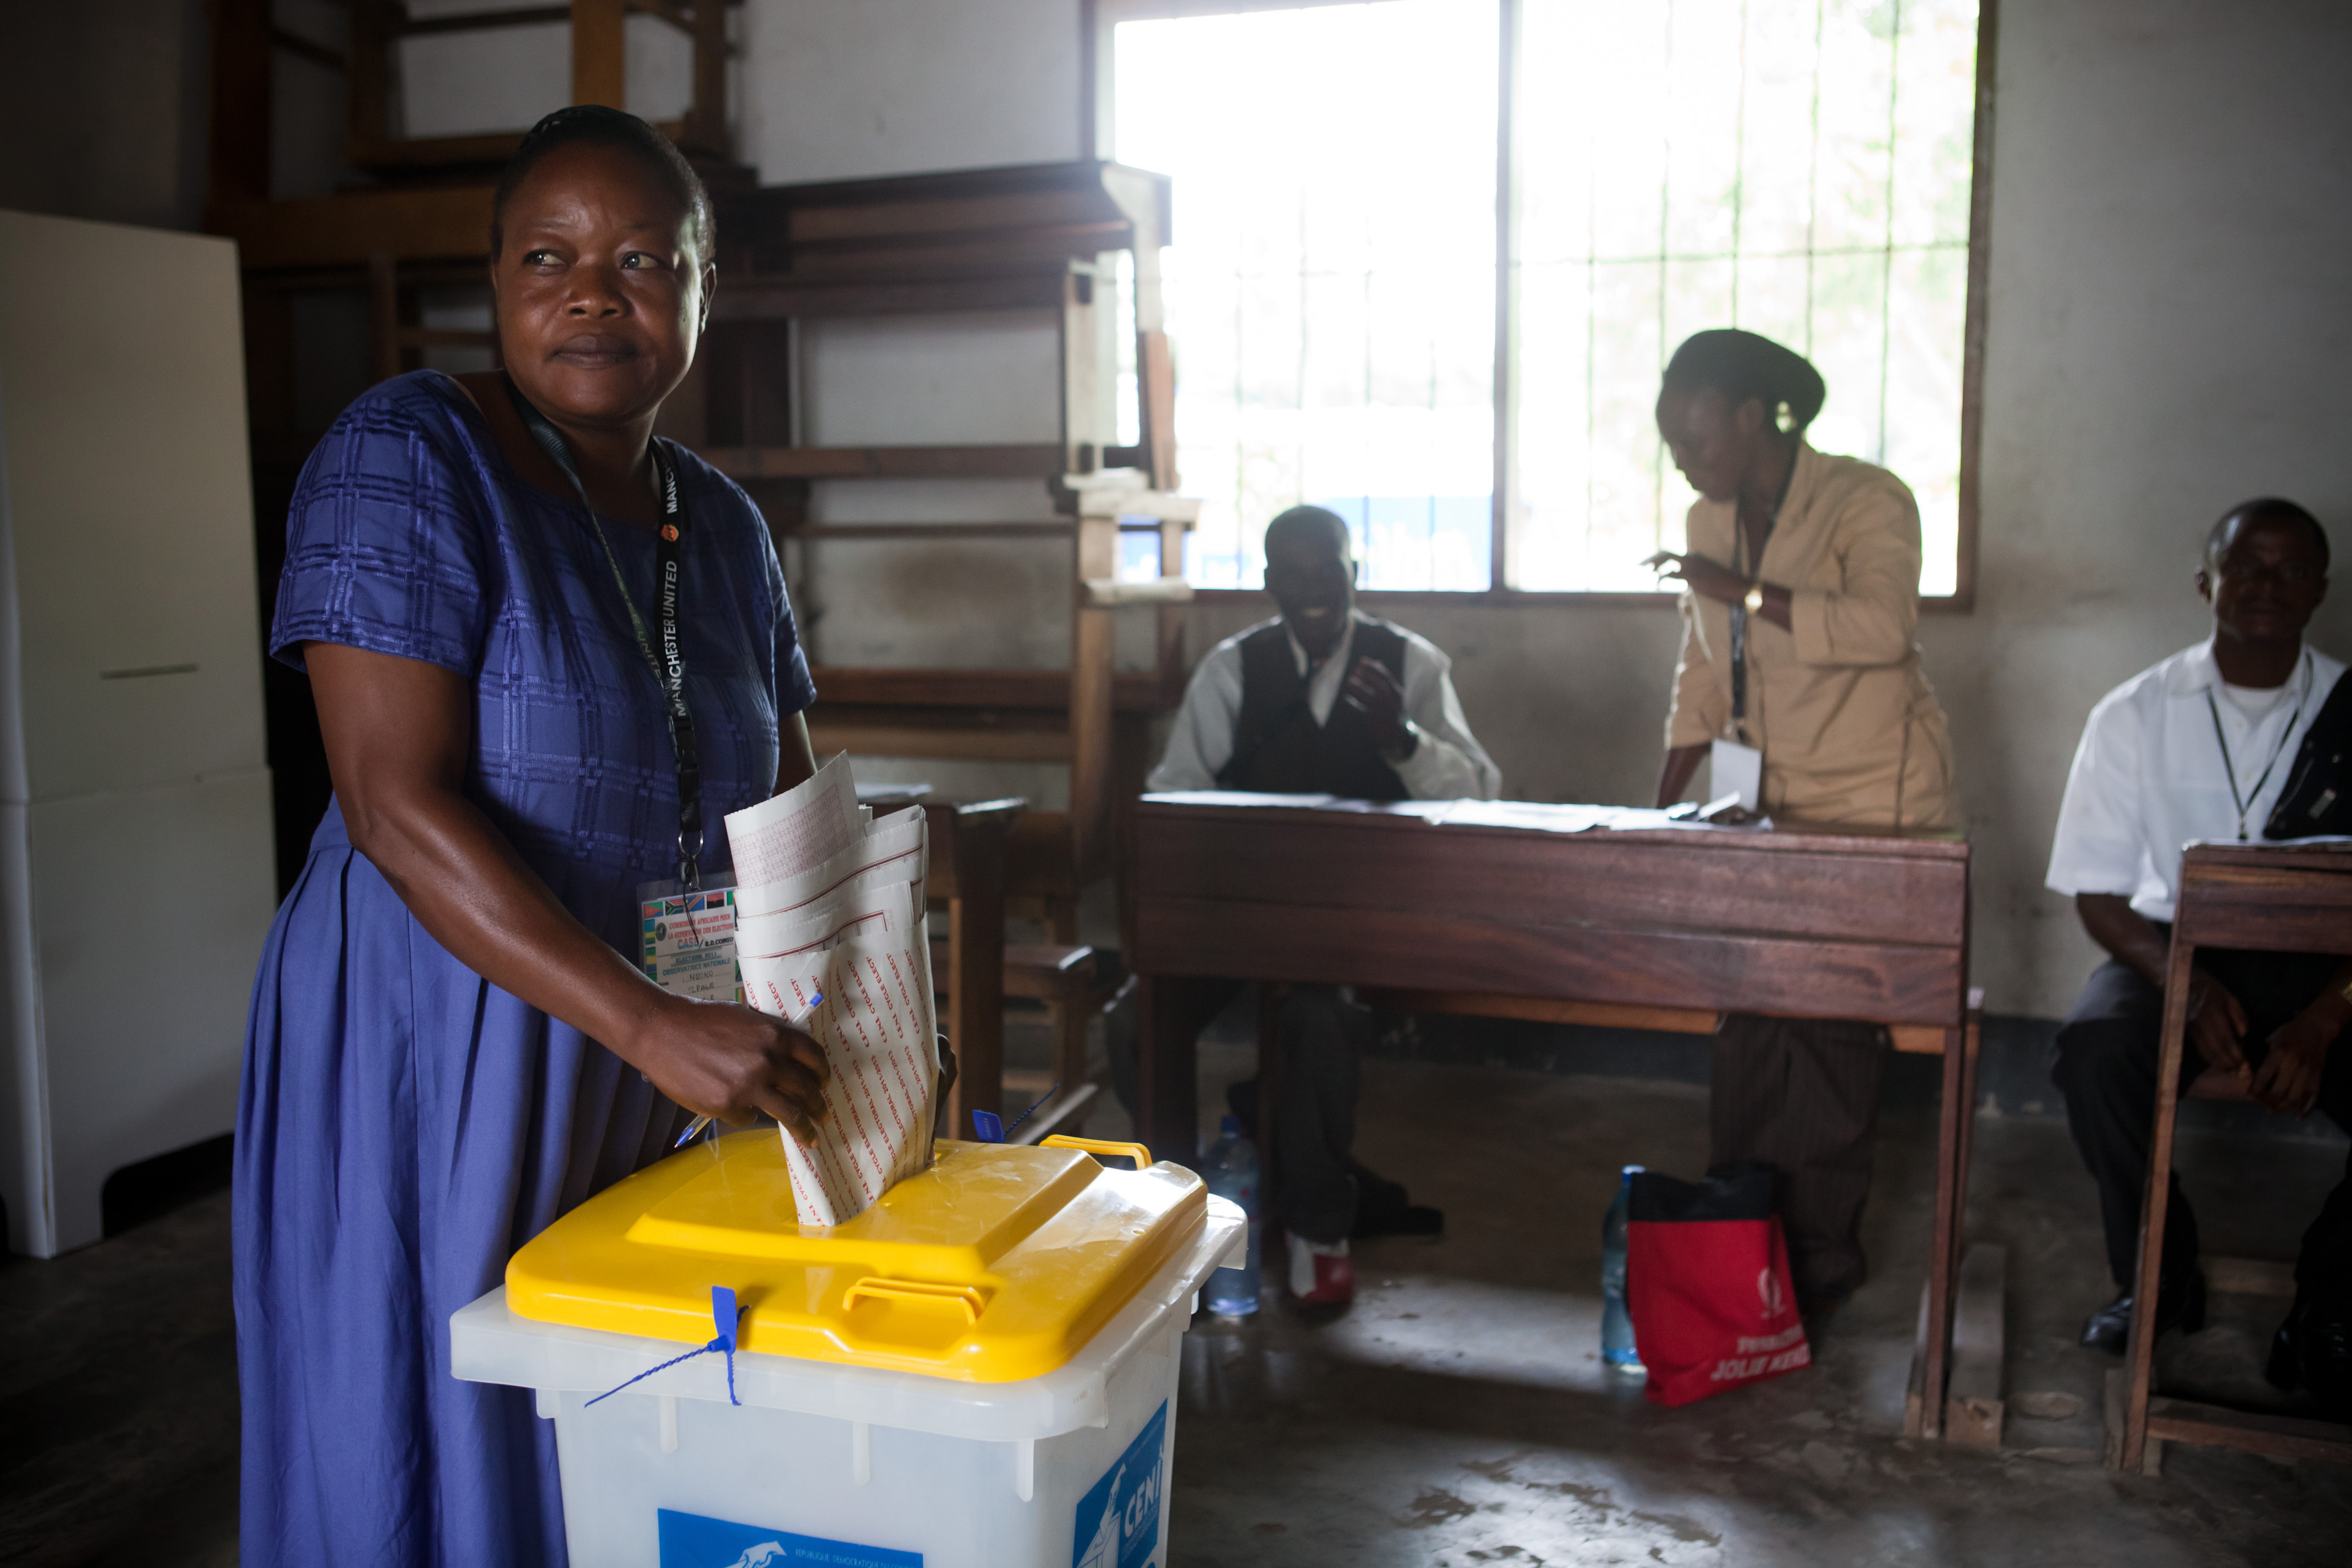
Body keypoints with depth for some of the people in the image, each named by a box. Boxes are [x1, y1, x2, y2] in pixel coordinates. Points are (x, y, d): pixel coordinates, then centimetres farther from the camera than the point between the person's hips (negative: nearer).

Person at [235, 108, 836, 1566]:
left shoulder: (726, 525, 7)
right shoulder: (409, 458, -13)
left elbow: (795, 805, 14)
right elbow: (399, 806, -22)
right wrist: (650, 1021, -29)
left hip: (652, 1067, 6)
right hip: (432, 1051, -6)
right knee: (431, 1448, 7)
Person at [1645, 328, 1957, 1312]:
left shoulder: (1868, 502, -12)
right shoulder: (1709, 523, 9)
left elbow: (1883, 627, -30)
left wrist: (1744, 591, -32)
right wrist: (1663, 806, 9)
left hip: (1873, 799, -6)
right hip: (1768, 801, 6)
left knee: (1835, 1029, -5)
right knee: (1745, 1018, 4)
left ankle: (1820, 1257, 9)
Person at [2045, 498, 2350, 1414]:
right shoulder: (2136, 715, -2)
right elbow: (2098, 894, -2)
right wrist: (2190, 989, -20)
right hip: (2171, 947, 0)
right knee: (2094, 1049, -32)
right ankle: (2160, 1275, -5)